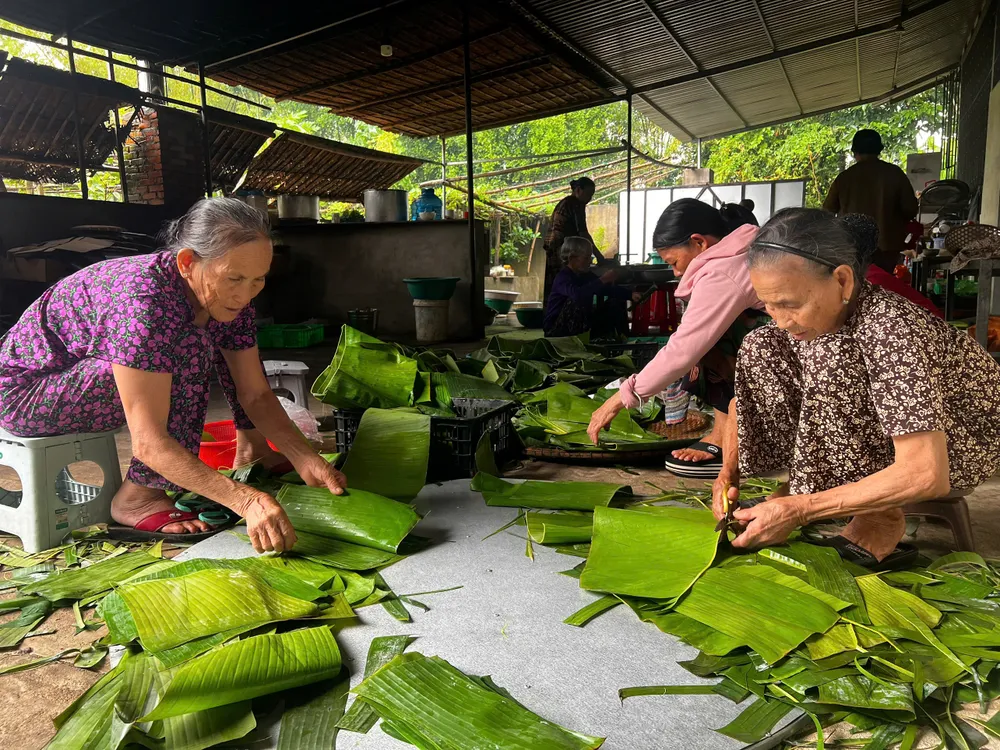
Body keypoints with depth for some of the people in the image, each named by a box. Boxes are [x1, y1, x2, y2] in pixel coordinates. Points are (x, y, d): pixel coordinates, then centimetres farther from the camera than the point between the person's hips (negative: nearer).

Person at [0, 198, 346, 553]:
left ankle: (251, 445, 13)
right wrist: (246, 500, -47)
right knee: (189, 349, -31)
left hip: (98, 367, 8)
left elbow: (256, 394, -10)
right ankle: (137, 497, -20)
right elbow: (149, 442, -38)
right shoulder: (145, 300, -36)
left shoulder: (229, 297, -14)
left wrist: (305, 457, -25)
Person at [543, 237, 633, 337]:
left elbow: (608, 290, 6)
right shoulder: (562, 277, -21)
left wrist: (631, 294, -8)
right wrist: (603, 279, -37)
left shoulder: (586, 275, 4)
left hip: (579, 327, 8)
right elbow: (577, 294, -41)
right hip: (556, 331, -8)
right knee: (578, 301, -31)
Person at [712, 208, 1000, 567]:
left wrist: (797, 510, -37)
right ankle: (806, 485, -6)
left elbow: (926, 476, -38)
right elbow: (748, 400, 0)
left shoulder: (889, 326, -34)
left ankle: (883, 516, -18)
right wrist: (729, 472, -14)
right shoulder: (806, 315, -13)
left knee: (830, 358, -34)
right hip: (876, 431, 7)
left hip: (958, 441, -6)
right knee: (761, 348, -11)